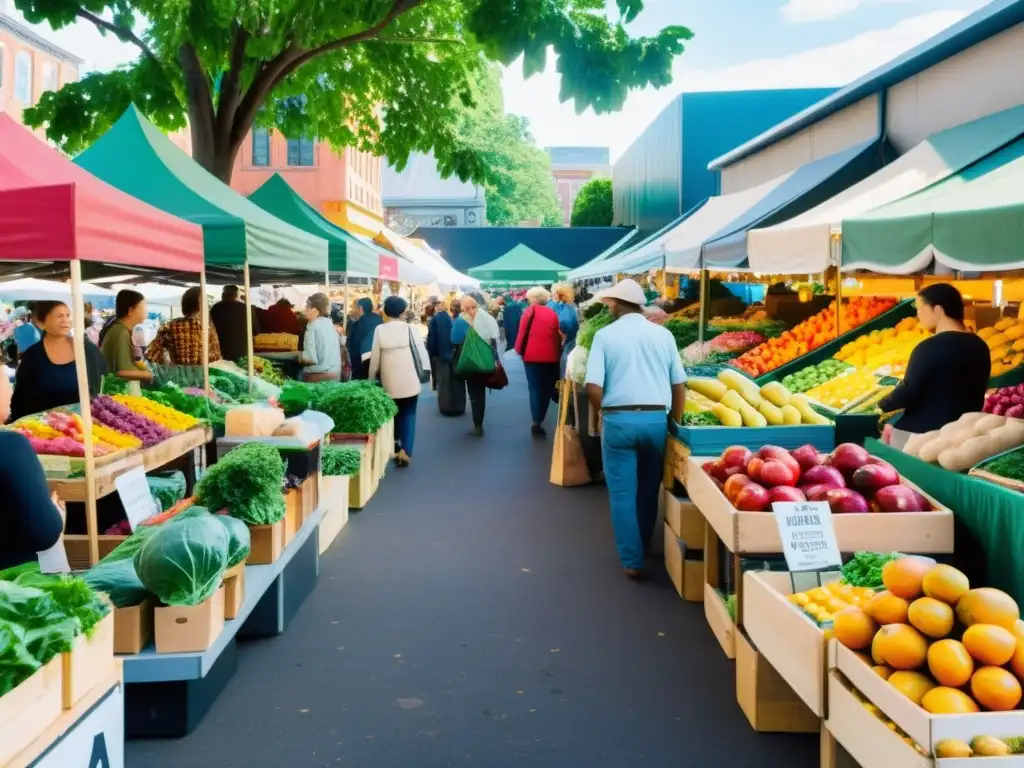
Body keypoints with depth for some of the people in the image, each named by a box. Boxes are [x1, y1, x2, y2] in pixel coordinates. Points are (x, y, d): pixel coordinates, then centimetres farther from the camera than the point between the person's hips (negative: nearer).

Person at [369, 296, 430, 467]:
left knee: (393, 416, 18)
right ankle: (405, 450, -6)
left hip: (389, 382, 1)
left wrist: (371, 378, 10)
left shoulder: (379, 330, -6)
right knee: (408, 415, 7)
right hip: (410, 381, -1)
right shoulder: (409, 329, -7)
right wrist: (425, 371, 7)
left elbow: (374, 357, -2)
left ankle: (395, 448, 25)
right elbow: (421, 351, -5)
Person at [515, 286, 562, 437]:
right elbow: (558, 335, 4)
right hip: (550, 356, 2)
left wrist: (519, 349, 7)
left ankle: (537, 423, -3)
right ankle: (539, 420, 16)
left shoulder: (530, 311, -1)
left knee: (535, 388, 2)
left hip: (532, 355, -2)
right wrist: (557, 353, 12)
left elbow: (523, 331, -4)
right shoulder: (553, 313, 4)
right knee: (546, 388, 12)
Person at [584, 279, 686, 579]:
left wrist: (606, 412, 8)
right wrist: (675, 423, 15)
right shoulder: (663, 335, 4)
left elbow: (593, 388, -10)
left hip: (619, 420, -3)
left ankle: (632, 560, 5)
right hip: (656, 419, 3)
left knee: (622, 493, 6)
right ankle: (643, 546, 36)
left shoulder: (605, 335, -3)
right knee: (649, 489, 19)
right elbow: (679, 385, 4)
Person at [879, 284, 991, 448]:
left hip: (921, 433, -8)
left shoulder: (930, 347, -18)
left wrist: (882, 405, -3)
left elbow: (908, 392, -19)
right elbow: (977, 396, 18)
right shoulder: (979, 346, 8)